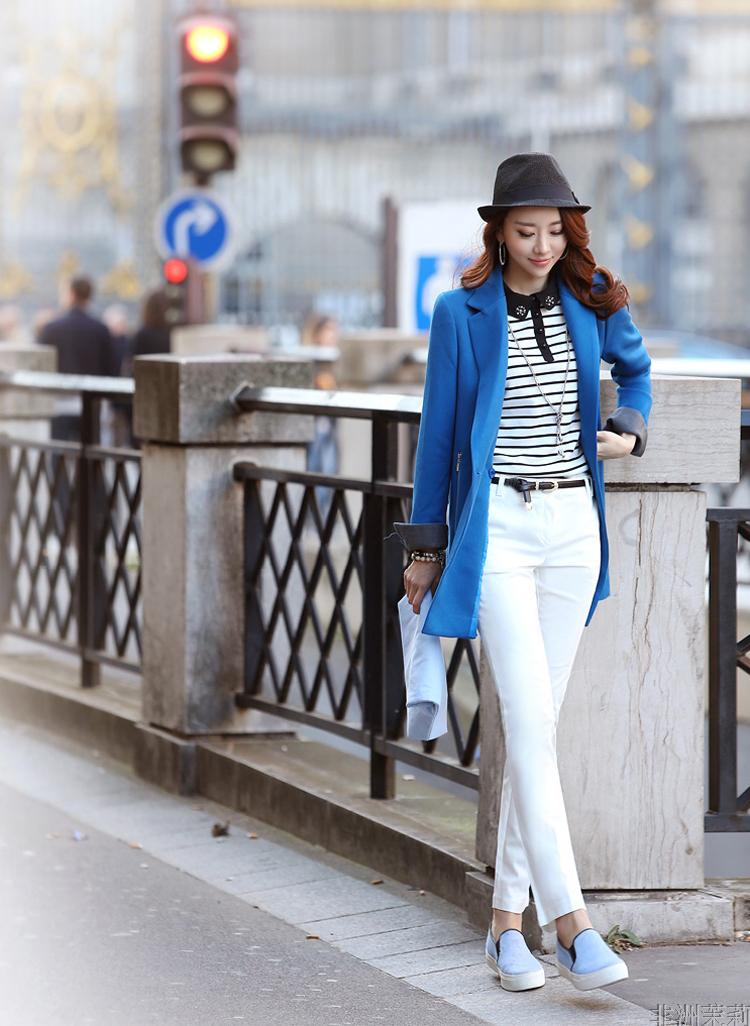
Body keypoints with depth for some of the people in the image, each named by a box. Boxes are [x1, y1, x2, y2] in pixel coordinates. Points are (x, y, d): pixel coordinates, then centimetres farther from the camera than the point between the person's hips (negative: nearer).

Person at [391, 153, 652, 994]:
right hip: (494, 528, -4)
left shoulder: (591, 301, 6)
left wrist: (630, 428, 6)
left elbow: (635, 367, 26)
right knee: (530, 721, -14)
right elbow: (438, 429, 2)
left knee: (536, 724, 6)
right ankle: (570, 922, -18)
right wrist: (426, 545, 4)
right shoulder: (462, 312, -3)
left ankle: (508, 918, 13)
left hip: (573, 527, 4)